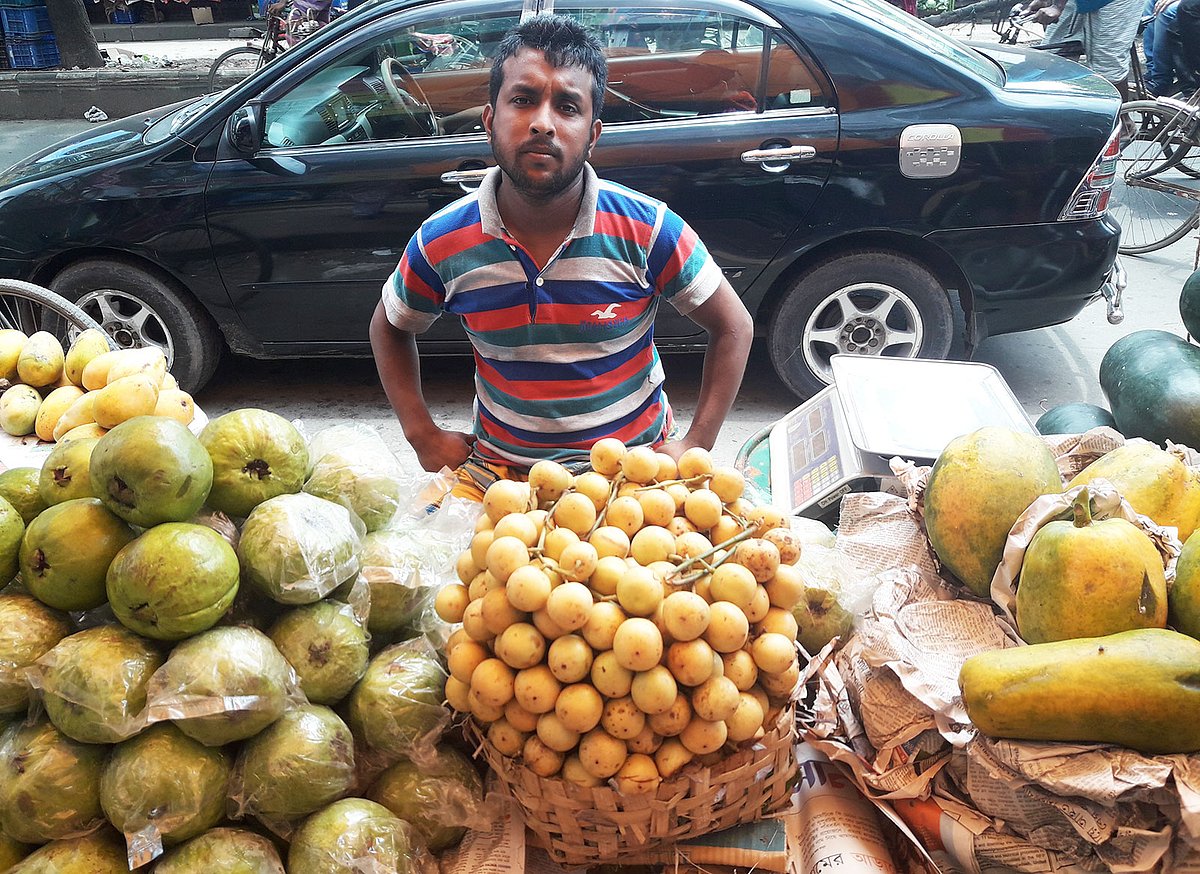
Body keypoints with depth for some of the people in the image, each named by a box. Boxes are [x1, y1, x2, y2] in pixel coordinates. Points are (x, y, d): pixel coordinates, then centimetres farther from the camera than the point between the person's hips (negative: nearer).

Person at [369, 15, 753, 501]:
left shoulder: (648, 230, -13)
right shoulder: (441, 244, -8)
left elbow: (733, 326, -1)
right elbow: (389, 328, 11)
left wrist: (696, 446, -6)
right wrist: (424, 436, 1)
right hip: (497, 467, 1)